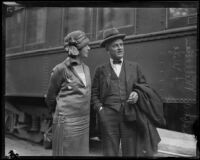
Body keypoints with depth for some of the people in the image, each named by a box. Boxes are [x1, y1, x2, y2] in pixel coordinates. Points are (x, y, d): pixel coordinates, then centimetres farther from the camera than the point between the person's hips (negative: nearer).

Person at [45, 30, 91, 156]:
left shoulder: (86, 69, 10)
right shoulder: (61, 69, -10)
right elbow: (51, 97, 1)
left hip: (83, 122, 6)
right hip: (67, 122, -6)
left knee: (81, 153, 10)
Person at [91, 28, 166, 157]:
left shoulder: (134, 67, 12)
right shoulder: (101, 70, 10)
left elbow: (145, 87, 13)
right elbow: (94, 94, 12)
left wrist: (137, 94, -7)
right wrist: (100, 109, -3)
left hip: (130, 117, 1)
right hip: (108, 117, 0)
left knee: (131, 153, 1)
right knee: (110, 153, 1)